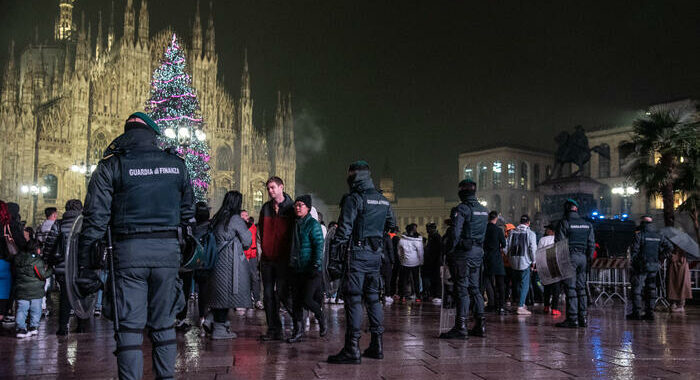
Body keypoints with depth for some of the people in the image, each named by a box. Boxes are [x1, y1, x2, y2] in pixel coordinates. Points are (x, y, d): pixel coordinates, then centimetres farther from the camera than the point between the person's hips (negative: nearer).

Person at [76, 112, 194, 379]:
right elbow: (187, 215, 12)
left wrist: (85, 266, -1)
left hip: (129, 250, -2)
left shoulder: (111, 166, 0)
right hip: (167, 250, 2)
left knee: (129, 326, 3)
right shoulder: (176, 165, 8)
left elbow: (95, 219, -4)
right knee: (164, 324, 13)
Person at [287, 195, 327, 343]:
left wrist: (315, 266, -21)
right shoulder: (295, 224, 14)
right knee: (296, 301, 6)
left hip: (310, 270, -7)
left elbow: (319, 246, -13)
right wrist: (290, 264, 16)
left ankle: (321, 318, 19)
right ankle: (298, 331, 14)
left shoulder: (313, 224, -8)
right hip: (296, 270, 7)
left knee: (307, 300, -10)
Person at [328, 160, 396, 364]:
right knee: (372, 296, 14)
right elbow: (391, 225, 22)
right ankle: (376, 345, 19)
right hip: (376, 253, 7)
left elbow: (344, 228, -15)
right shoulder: (383, 200, 13)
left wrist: (334, 249, -12)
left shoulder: (353, 199, -10)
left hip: (357, 253, -7)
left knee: (353, 298, -6)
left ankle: (352, 349, -7)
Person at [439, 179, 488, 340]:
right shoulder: (484, 210, 13)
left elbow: (456, 233, -19)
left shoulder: (461, 209, -12)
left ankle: (461, 327, -7)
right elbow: (483, 233, 14)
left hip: (463, 252, -8)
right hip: (478, 252, 8)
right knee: (474, 288, 15)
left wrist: (450, 252, -13)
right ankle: (480, 325, 18)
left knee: (462, 288, -7)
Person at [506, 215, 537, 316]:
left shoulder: (512, 232, 7)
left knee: (517, 283, 16)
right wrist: (533, 261, 2)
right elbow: (532, 249, -10)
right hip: (525, 262, -5)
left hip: (513, 262, 5)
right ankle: (520, 307, -10)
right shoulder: (530, 233, -5)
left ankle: (521, 303, 26)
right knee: (524, 284, -2)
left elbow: (507, 247, 6)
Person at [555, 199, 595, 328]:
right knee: (581, 287, 12)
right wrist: (588, 258, 18)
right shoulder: (587, 224, 12)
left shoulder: (564, 223, -6)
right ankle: (582, 318, 13)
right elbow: (591, 244, 12)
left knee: (570, 288, -5)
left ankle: (572, 319, -6)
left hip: (570, 256, -6)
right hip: (583, 257, 6)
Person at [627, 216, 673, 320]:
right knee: (651, 289, 10)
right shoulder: (659, 236, 8)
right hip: (654, 267, 5)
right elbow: (670, 247, 5)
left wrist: (634, 262, 2)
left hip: (641, 266, -5)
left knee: (636, 289, -1)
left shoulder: (639, 235, -8)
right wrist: (659, 256, 10)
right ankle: (649, 312, 10)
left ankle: (636, 312, -5)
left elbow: (634, 251, -11)